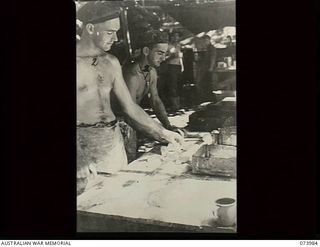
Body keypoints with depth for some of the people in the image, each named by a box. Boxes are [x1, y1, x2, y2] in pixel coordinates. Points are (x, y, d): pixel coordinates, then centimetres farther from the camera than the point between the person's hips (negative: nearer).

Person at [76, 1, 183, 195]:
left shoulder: (112, 62, 10)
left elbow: (130, 106, 14)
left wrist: (162, 132, 8)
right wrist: (80, 158, -23)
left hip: (114, 139, 6)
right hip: (82, 142, -5)